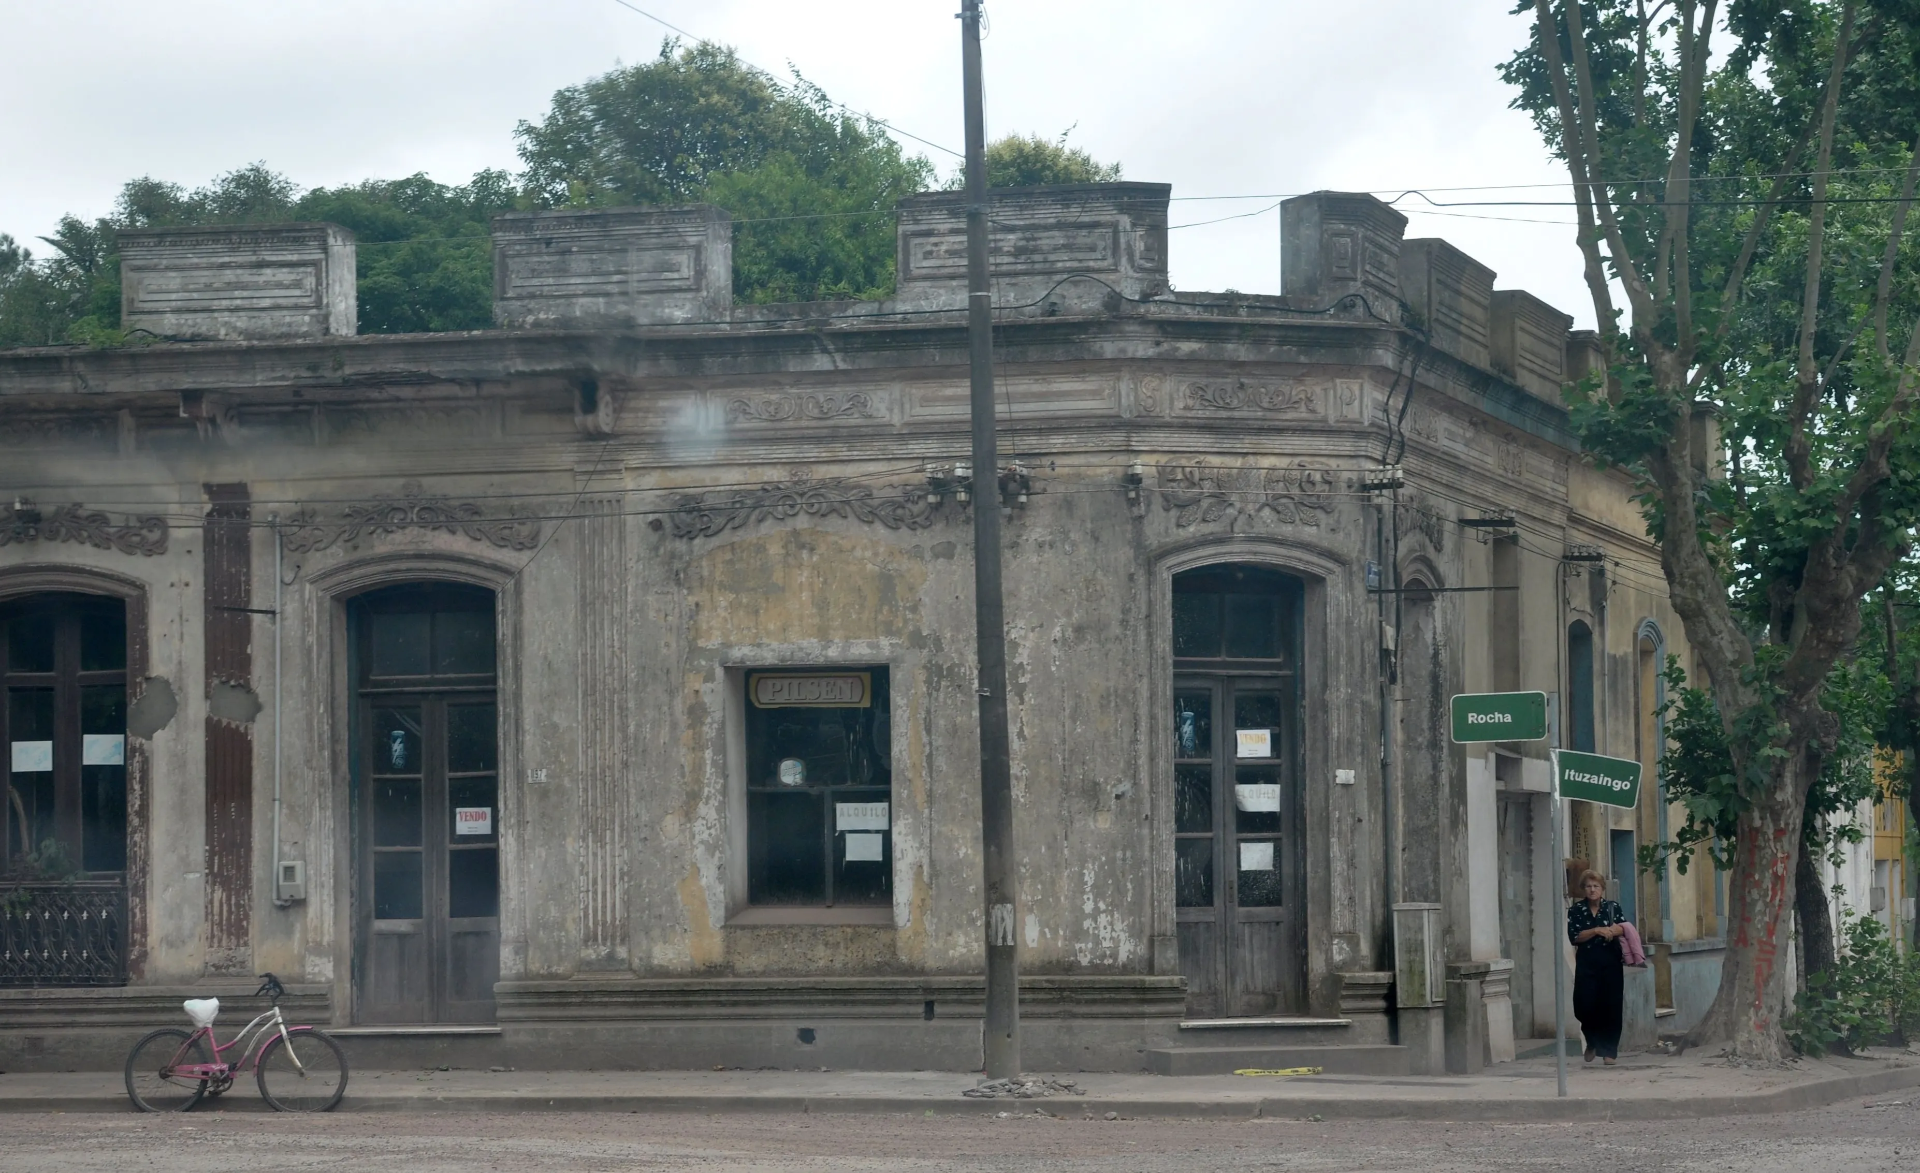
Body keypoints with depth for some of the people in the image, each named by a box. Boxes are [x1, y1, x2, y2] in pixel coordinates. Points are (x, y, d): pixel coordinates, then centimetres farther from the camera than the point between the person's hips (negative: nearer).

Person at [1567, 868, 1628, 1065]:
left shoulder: (1613, 907, 6)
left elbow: (1624, 928, -4)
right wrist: (1597, 931, -17)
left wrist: (1611, 931, -24)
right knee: (1586, 1006, -5)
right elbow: (1574, 936, -8)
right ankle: (1592, 1043, 22)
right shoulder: (1576, 910, 3)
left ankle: (1609, 1050, 3)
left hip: (1611, 962, 0)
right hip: (1586, 964, 0)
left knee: (1610, 1006, -5)